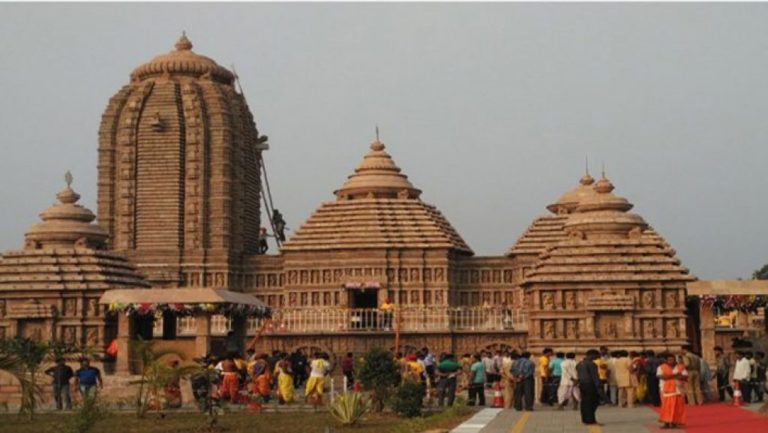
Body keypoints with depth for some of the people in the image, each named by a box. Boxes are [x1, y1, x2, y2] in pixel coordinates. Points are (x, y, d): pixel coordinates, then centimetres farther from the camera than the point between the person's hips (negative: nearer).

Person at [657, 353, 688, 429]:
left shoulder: (680, 367, 7)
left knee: (677, 407, -2)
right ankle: (666, 423, -4)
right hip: (666, 390, -2)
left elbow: (686, 377, 2)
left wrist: (680, 377, -20)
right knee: (666, 407, -6)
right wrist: (674, 375, -15)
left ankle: (674, 422, 2)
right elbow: (661, 376, -14)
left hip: (678, 390, 2)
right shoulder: (661, 367, 1)